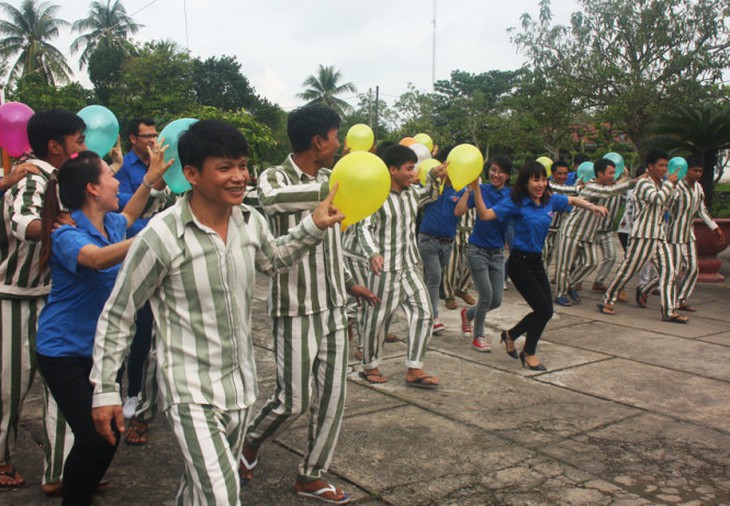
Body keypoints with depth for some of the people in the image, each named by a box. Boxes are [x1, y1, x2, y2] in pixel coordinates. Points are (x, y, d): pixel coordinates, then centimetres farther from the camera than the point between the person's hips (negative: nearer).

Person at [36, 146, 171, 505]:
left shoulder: (109, 224, 5)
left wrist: (152, 177, 29)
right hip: (64, 351, -7)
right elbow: (98, 258, -42)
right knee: (92, 437, -14)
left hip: (101, 348, 8)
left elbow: (127, 216, 30)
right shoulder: (67, 236, -19)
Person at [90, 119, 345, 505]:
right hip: (190, 391, -6)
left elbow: (272, 259, 21)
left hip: (240, 384, 6)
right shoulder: (160, 236, -20)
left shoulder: (250, 221, -3)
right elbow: (116, 316, -9)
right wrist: (105, 389, -7)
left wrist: (313, 226, 9)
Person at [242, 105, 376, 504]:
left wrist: (348, 282, 22)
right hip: (296, 306, -6)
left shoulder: (327, 179, 10)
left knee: (332, 395, 7)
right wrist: (330, 189, -42)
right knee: (294, 399, 1)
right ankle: (251, 441, 32)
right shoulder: (275, 178, -11)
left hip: (333, 304, 7)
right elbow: (272, 199, -38)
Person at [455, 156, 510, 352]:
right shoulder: (481, 190, -6)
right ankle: (478, 336, 16)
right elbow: (458, 211, -17)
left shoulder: (511, 195, 2)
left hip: (498, 252, 4)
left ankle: (468, 314, 34)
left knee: (497, 300, 5)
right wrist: (469, 188, -18)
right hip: (478, 250, -4)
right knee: (486, 295, -6)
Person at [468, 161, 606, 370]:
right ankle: (529, 353, 17)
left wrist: (590, 206, 6)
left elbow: (572, 200, 23)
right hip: (520, 262, -7)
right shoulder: (516, 203, -14)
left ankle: (510, 335, 32)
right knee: (543, 309, -5)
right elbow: (485, 215, -23)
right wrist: (476, 189, -32)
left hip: (536, 261, 7)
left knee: (546, 310, 10)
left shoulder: (549, 200, 3)